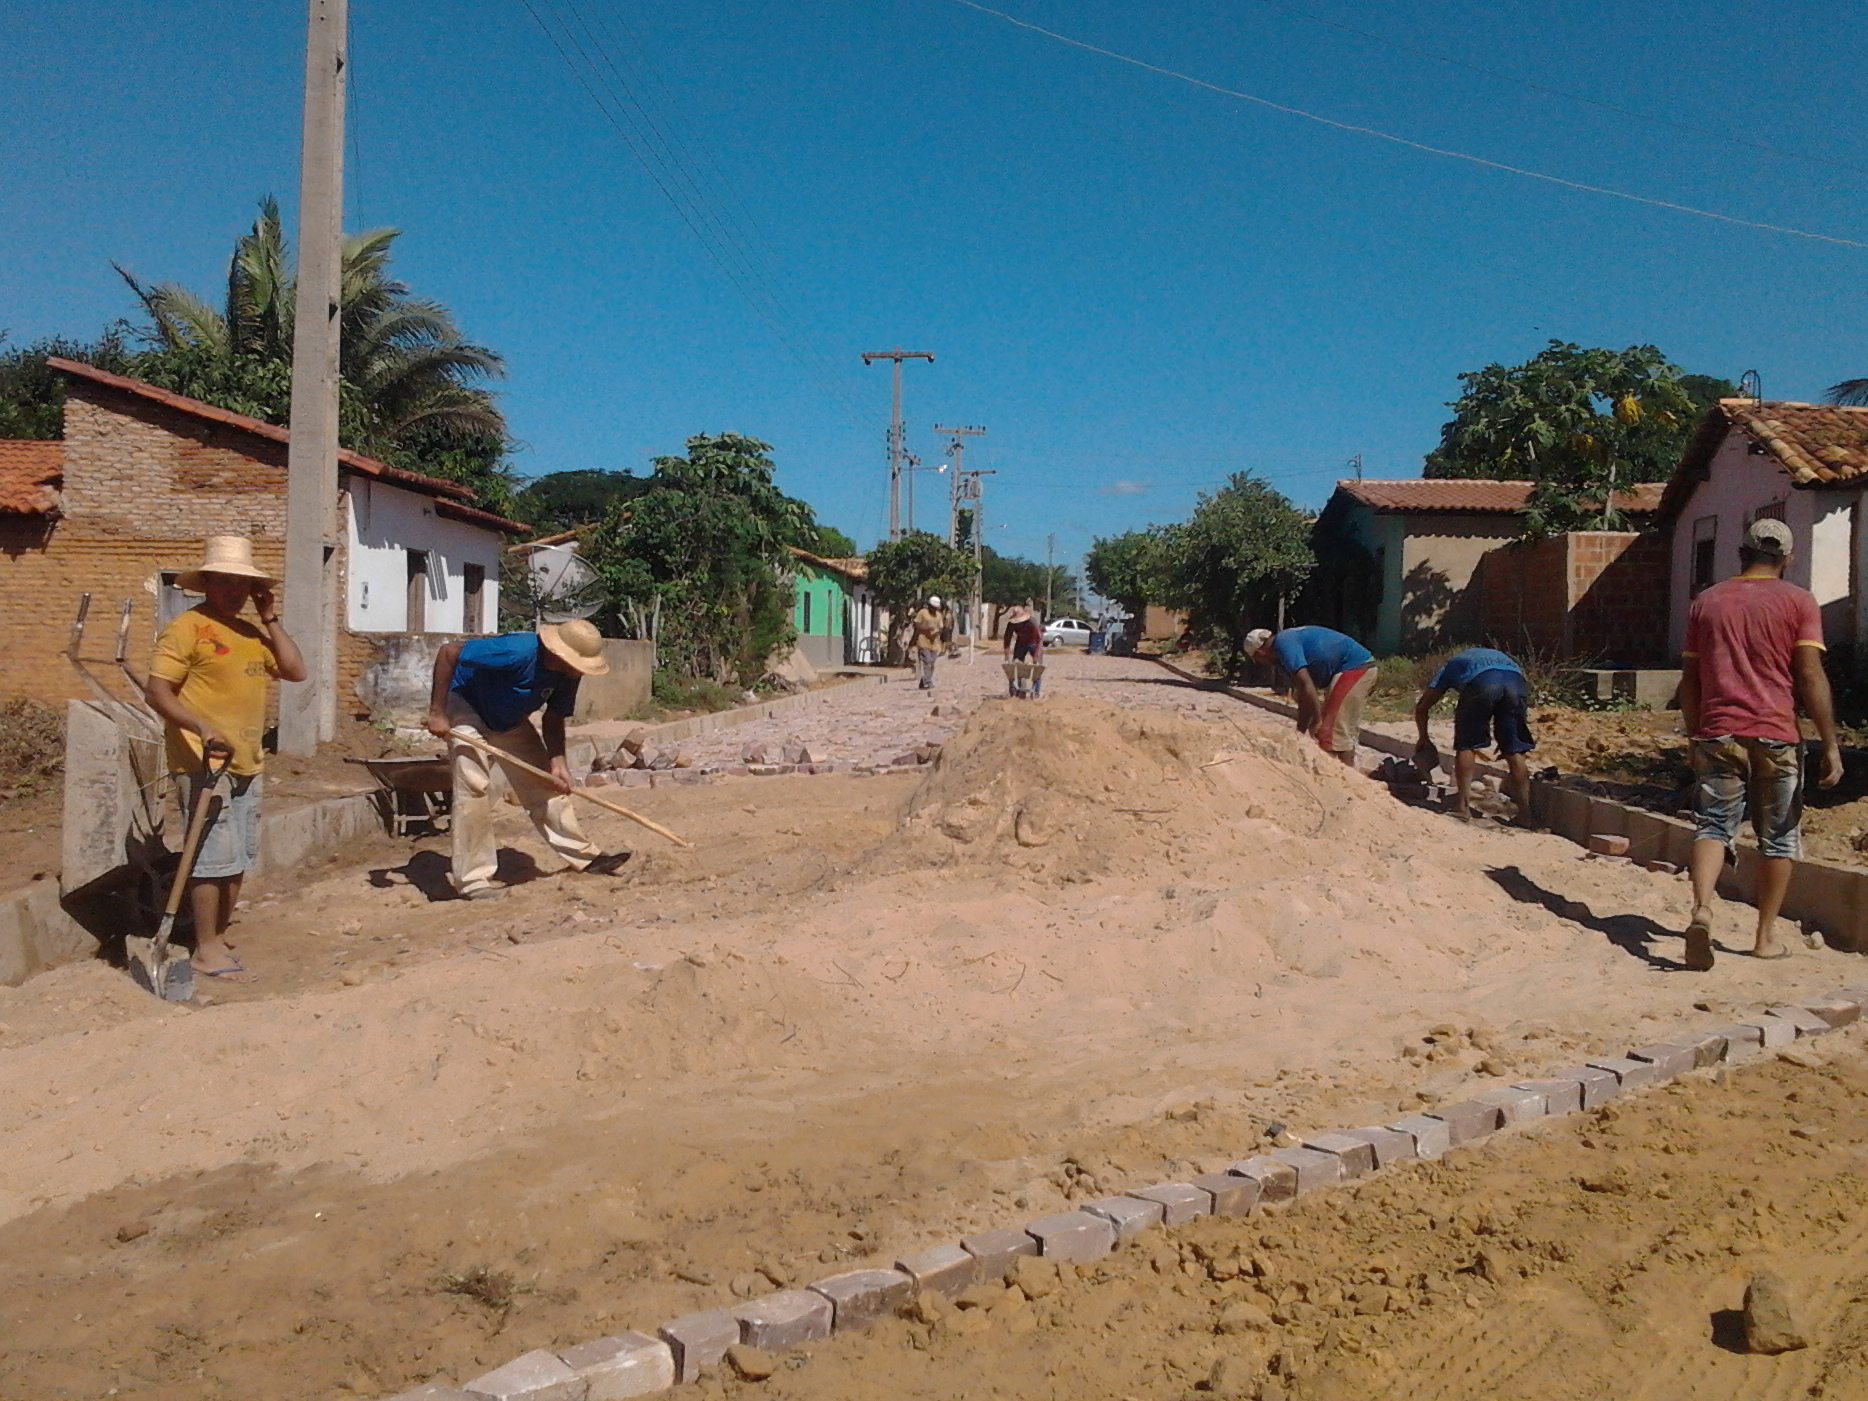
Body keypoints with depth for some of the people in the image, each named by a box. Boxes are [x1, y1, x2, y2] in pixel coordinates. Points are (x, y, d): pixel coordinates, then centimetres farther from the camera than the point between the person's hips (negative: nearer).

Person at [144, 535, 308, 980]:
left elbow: (296, 671, 8)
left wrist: (270, 620, 5)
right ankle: (206, 950, 2)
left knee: (240, 860, 11)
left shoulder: (252, 632, 16)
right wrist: (202, 728, -27)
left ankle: (219, 939, 22)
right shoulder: (187, 627, -7)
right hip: (204, 764, -8)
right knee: (215, 858, -7)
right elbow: (156, 691, -14)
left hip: (248, 766, 8)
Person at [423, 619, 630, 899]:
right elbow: (448, 652, -33)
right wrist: (437, 713, -30)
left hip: (509, 719, 7)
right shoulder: (517, 652, -38)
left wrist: (557, 761, -19)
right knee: (474, 787, -18)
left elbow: (554, 719, -2)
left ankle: (584, 856, 16)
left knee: (544, 785, 6)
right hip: (465, 706, -7)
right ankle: (472, 880, -11)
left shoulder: (568, 674, -15)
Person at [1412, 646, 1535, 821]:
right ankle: (1525, 811, 11)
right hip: (1516, 680, 3)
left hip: (1481, 682, -3)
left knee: (1466, 746, 10)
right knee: (1514, 751, 12)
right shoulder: (1494, 655, 46)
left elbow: (1421, 708, 34)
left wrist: (1424, 739, 48)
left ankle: (1463, 806, 3)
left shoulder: (1450, 665, 38)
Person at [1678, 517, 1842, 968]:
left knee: (1714, 826, 1)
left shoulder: (1706, 602, 9)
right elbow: (1810, 677, -8)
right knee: (1778, 837, 11)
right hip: (1776, 736, -1)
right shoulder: (1798, 602, 0)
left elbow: (1689, 681, 10)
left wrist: (1695, 737, 20)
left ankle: (1701, 909, -24)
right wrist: (1830, 744, -6)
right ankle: (1766, 937, 17)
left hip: (1718, 734, 2)